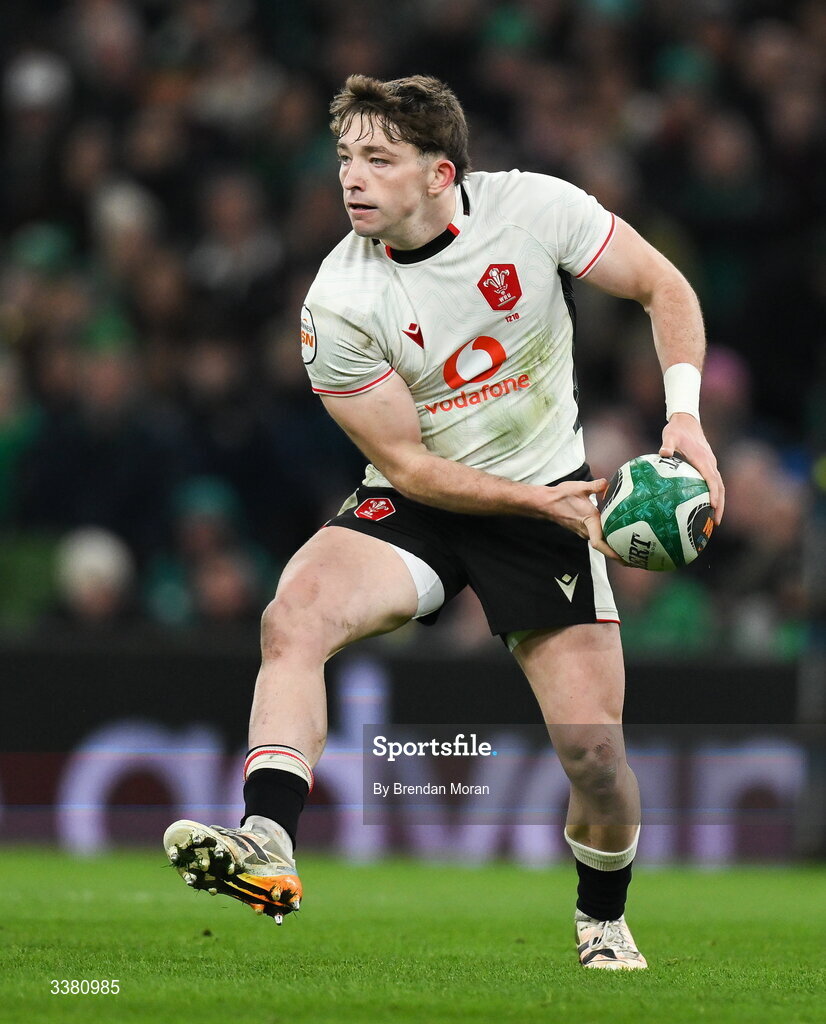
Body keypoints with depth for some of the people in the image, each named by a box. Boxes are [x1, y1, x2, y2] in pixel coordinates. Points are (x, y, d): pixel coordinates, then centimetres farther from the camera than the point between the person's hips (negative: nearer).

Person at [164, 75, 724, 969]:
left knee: (592, 746, -9)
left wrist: (684, 415, -15)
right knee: (292, 617, -30)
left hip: (548, 497, 0)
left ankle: (603, 922, 19)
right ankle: (266, 846, -38)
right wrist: (535, 499, -21)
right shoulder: (338, 305, -16)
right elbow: (404, 464, -11)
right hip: (413, 505, 0)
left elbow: (663, 287, -1)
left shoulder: (533, 208, -14)